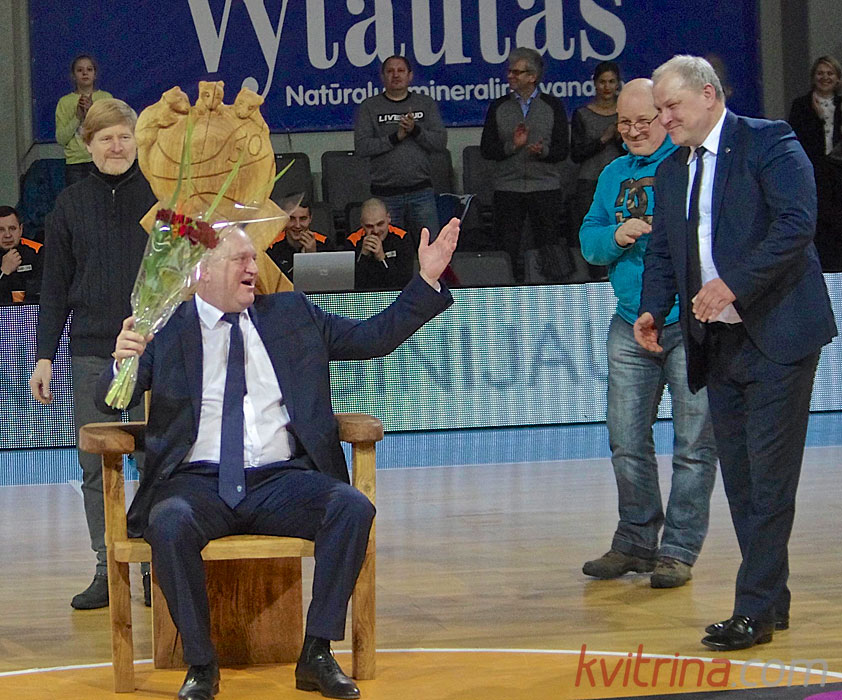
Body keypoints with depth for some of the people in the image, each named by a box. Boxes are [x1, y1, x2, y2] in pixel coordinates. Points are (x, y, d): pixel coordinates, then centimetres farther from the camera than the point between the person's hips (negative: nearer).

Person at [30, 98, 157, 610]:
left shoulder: (161, 198, 2)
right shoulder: (71, 205, 9)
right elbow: (56, 288, 11)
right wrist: (44, 356, 6)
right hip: (91, 353, 2)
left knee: (154, 462, -1)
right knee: (96, 467, 2)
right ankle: (107, 572, 7)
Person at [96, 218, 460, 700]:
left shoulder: (291, 315, 17)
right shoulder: (166, 327, 8)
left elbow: (374, 339, 17)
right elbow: (110, 401, 3)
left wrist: (428, 280, 8)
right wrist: (123, 363, -20)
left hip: (280, 481, 2)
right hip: (198, 484, -2)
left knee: (353, 507, -26)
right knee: (170, 522, -35)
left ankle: (317, 655, -18)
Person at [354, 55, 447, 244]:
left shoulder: (426, 104, 11)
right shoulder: (369, 107, 5)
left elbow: (441, 143, 2)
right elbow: (361, 147, -6)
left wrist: (416, 130, -14)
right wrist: (395, 137, -14)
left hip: (421, 191, 1)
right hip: (385, 192, -1)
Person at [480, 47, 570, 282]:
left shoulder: (552, 106, 8)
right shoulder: (499, 107, 11)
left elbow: (562, 150, 3)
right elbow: (486, 149, 5)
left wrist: (543, 151, -17)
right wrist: (512, 145, -12)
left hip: (545, 186, -1)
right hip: (507, 188, 1)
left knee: (548, 247, -3)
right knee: (507, 250, -4)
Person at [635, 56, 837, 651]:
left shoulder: (769, 143, -6)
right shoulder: (671, 172, 16)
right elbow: (663, 251, 19)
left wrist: (734, 284, -23)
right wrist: (653, 310, 0)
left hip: (777, 337, -8)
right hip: (718, 343, 8)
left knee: (768, 478, -7)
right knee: (739, 478, 8)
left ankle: (754, 610, -6)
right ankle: (770, 601, 16)